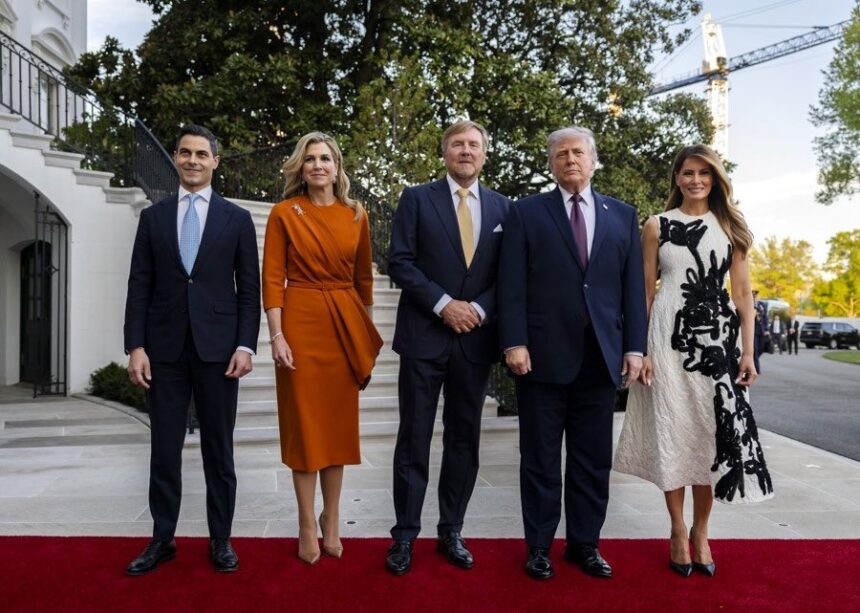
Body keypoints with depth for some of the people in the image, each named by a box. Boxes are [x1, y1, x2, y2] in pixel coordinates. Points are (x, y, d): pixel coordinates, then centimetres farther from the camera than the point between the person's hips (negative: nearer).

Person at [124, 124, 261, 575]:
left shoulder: (236, 218, 6)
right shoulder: (153, 216, 10)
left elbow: (249, 288, 2)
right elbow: (139, 286, 6)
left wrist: (245, 344, -8)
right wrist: (135, 345, -3)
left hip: (217, 346, -1)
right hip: (165, 347, 2)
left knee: (218, 448, 7)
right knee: (165, 448, 8)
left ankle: (221, 538, 19)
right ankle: (162, 538, 22)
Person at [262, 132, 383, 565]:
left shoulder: (356, 215, 7)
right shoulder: (284, 213, -1)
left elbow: (363, 277, 12)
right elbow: (272, 279, -4)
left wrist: (367, 334, 11)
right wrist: (277, 336, -12)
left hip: (345, 323, 3)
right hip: (301, 321, -3)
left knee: (339, 422, 9)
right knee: (304, 423, 4)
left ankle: (332, 522, 23)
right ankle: (308, 524, 17)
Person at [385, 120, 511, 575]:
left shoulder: (502, 207, 11)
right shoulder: (416, 198, 3)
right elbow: (400, 263, -5)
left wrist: (480, 308, -9)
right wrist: (444, 304, -13)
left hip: (476, 337, 3)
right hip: (423, 334, -2)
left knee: (464, 438, 10)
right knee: (414, 438, 3)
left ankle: (451, 532, 24)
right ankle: (405, 535, 16)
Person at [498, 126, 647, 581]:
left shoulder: (623, 216, 12)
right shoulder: (527, 213, 4)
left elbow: (633, 286, 9)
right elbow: (512, 286, -3)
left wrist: (634, 346, 2)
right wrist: (514, 342, -11)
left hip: (601, 356, 3)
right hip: (543, 354, -2)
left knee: (593, 459, 11)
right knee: (540, 458, 8)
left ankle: (585, 544, 26)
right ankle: (539, 546, 21)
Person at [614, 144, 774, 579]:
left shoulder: (731, 227, 10)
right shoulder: (656, 226, 5)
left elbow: (742, 293, 7)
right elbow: (645, 292, 3)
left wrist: (748, 351, 0)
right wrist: (640, 350, -5)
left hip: (718, 338, 1)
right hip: (669, 337, -1)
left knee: (713, 434, 3)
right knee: (672, 433, 4)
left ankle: (701, 531, 20)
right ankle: (678, 530, 18)